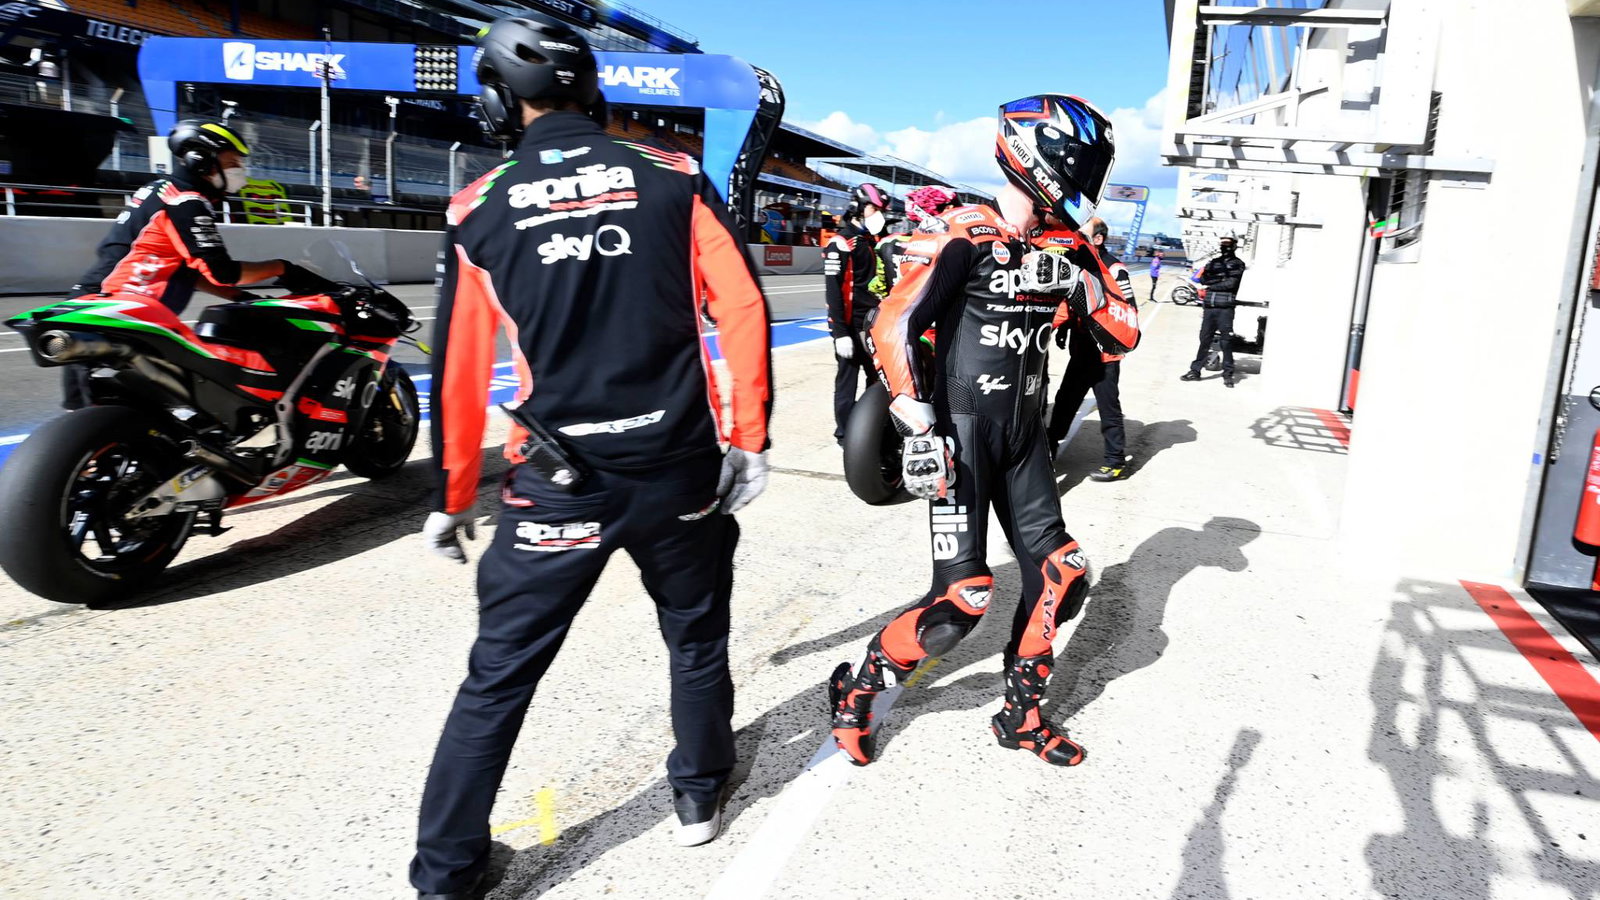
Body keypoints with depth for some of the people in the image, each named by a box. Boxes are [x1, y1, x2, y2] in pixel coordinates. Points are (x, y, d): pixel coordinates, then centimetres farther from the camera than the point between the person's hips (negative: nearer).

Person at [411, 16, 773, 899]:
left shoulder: (480, 209, 0)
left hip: (557, 482, 0)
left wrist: (452, 497, 12)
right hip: (680, 469, 1)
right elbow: (743, 309, -4)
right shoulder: (676, 179, 0)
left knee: (498, 677, 13)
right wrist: (747, 437, 3)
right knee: (697, 637, 23)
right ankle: (699, 793, 42)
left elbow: (458, 369, 3)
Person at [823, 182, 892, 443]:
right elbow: (833, 290, -16)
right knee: (848, 380, -1)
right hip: (851, 325, -8)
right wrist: (840, 333, -22)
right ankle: (845, 434, 9)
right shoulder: (841, 243, -10)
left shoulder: (874, 241, 16)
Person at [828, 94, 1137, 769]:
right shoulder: (966, 236, -13)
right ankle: (855, 692, 13)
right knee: (962, 600, -10)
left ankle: (1021, 717, 26)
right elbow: (893, 328, -18)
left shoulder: (1066, 247, 8)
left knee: (1060, 576, 6)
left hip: (1023, 434, 7)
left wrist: (1083, 288, -11)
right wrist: (917, 426, -24)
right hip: (961, 431, -7)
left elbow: (1124, 336, 8)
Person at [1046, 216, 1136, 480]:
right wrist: (1063, 329, 12)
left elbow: (1128, 310, -15)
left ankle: (1115, 460, 9)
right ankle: (1050, 445, 28)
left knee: (1109, 407, 0)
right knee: (1065, 399, 16)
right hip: (1080, 350, 8)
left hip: (1104, 353, -8)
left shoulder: (1114, 270, -15)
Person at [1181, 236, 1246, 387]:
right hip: (1210, 307, 4)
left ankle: (1228, 374, 4)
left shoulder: (1237, 264, 3)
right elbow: (1203, 279, 3)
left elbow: (1231, 283, -10)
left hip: (1225, 308, -4)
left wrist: (1211, 285, -4)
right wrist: (1222, 277, -9)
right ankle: (1195, 370, 12)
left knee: (1227, 342, -2)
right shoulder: (1214, 262, 17)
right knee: (1204, 340, 7)